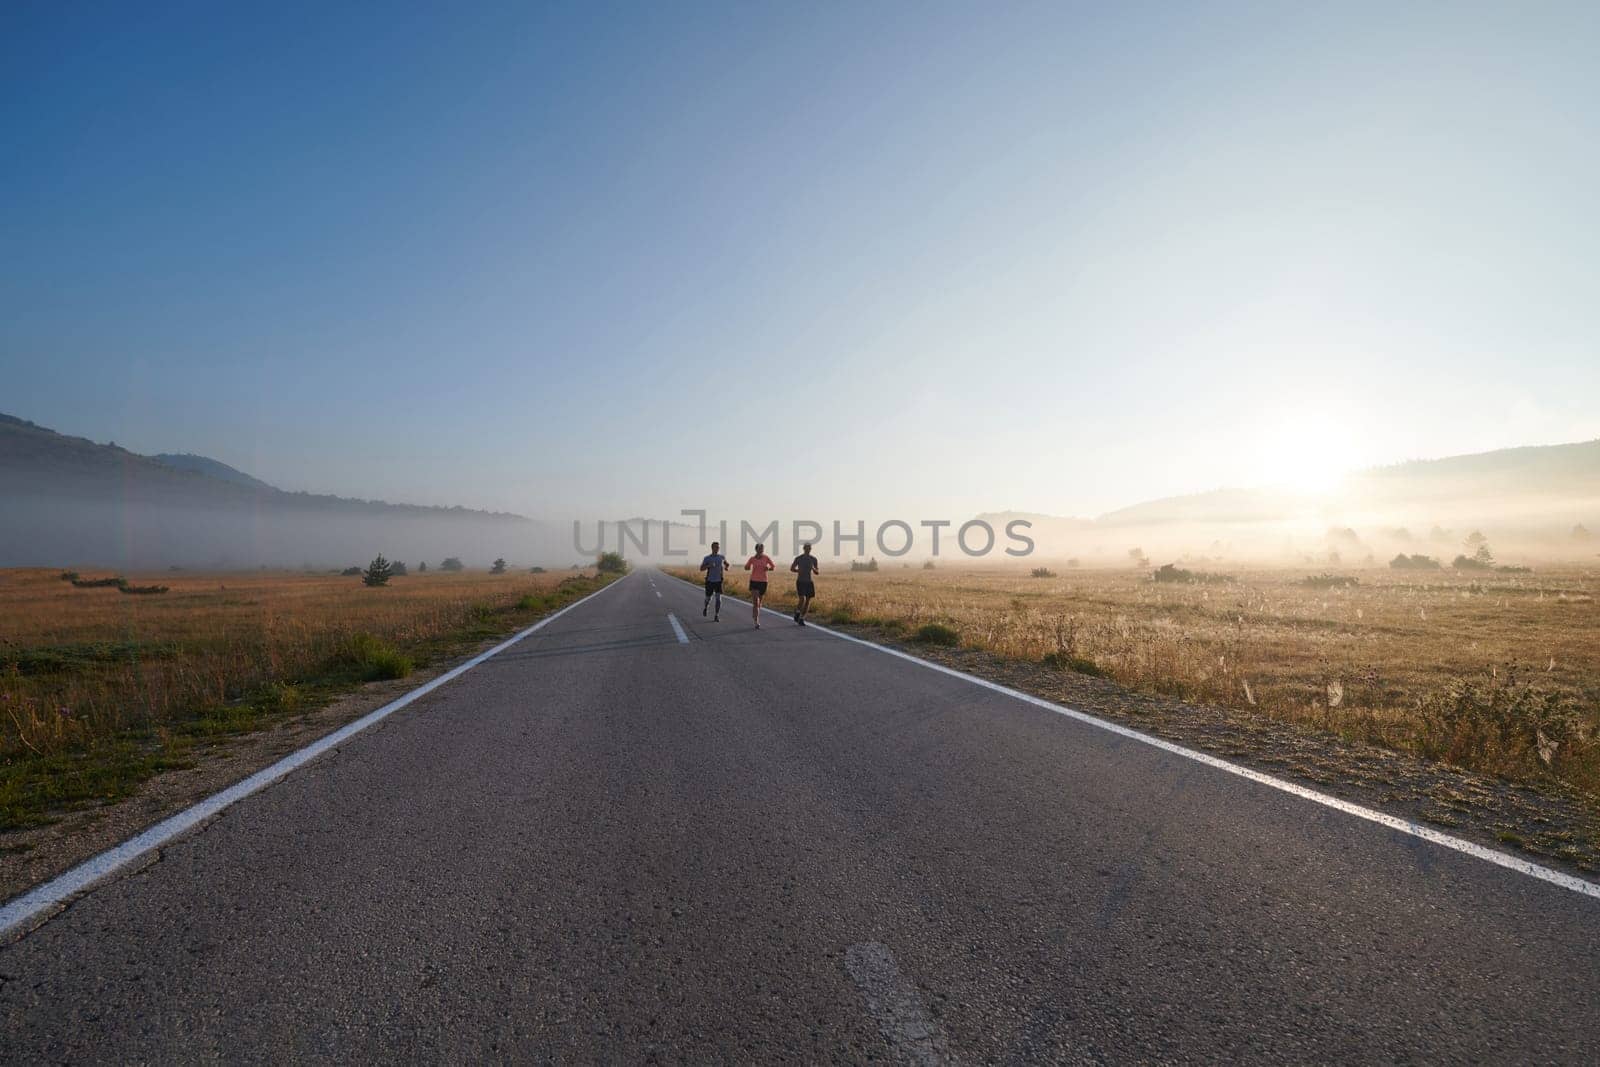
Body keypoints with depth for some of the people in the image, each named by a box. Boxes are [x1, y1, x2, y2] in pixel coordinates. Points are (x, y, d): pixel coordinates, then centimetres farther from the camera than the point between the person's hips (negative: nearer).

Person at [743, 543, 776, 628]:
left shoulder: (767, 558, -2)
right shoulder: (752, 559, -1)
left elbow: (774, 567, 4)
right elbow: (746, 567, 12)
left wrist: (768, 568, -17)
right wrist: (748, 567, -12)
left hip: (763, 582, 1)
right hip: (754, 581, -1)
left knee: (759, 601, 15)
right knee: (755, 602, -12)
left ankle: (754, 615, 44)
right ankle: (757, 622, -12)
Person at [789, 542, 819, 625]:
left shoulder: (814, 559, 3)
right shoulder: (798, 558, -4)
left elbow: (817, 572, 7)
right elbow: (792, 568, 7)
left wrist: (813, 568, -16)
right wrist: (798, 571, -14)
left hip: (809, 582, 4)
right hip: (800, 582, -3)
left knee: (808, 601, 2)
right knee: (802, 599, -17)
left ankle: (801, 619, 14)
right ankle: (797, 612, 11)